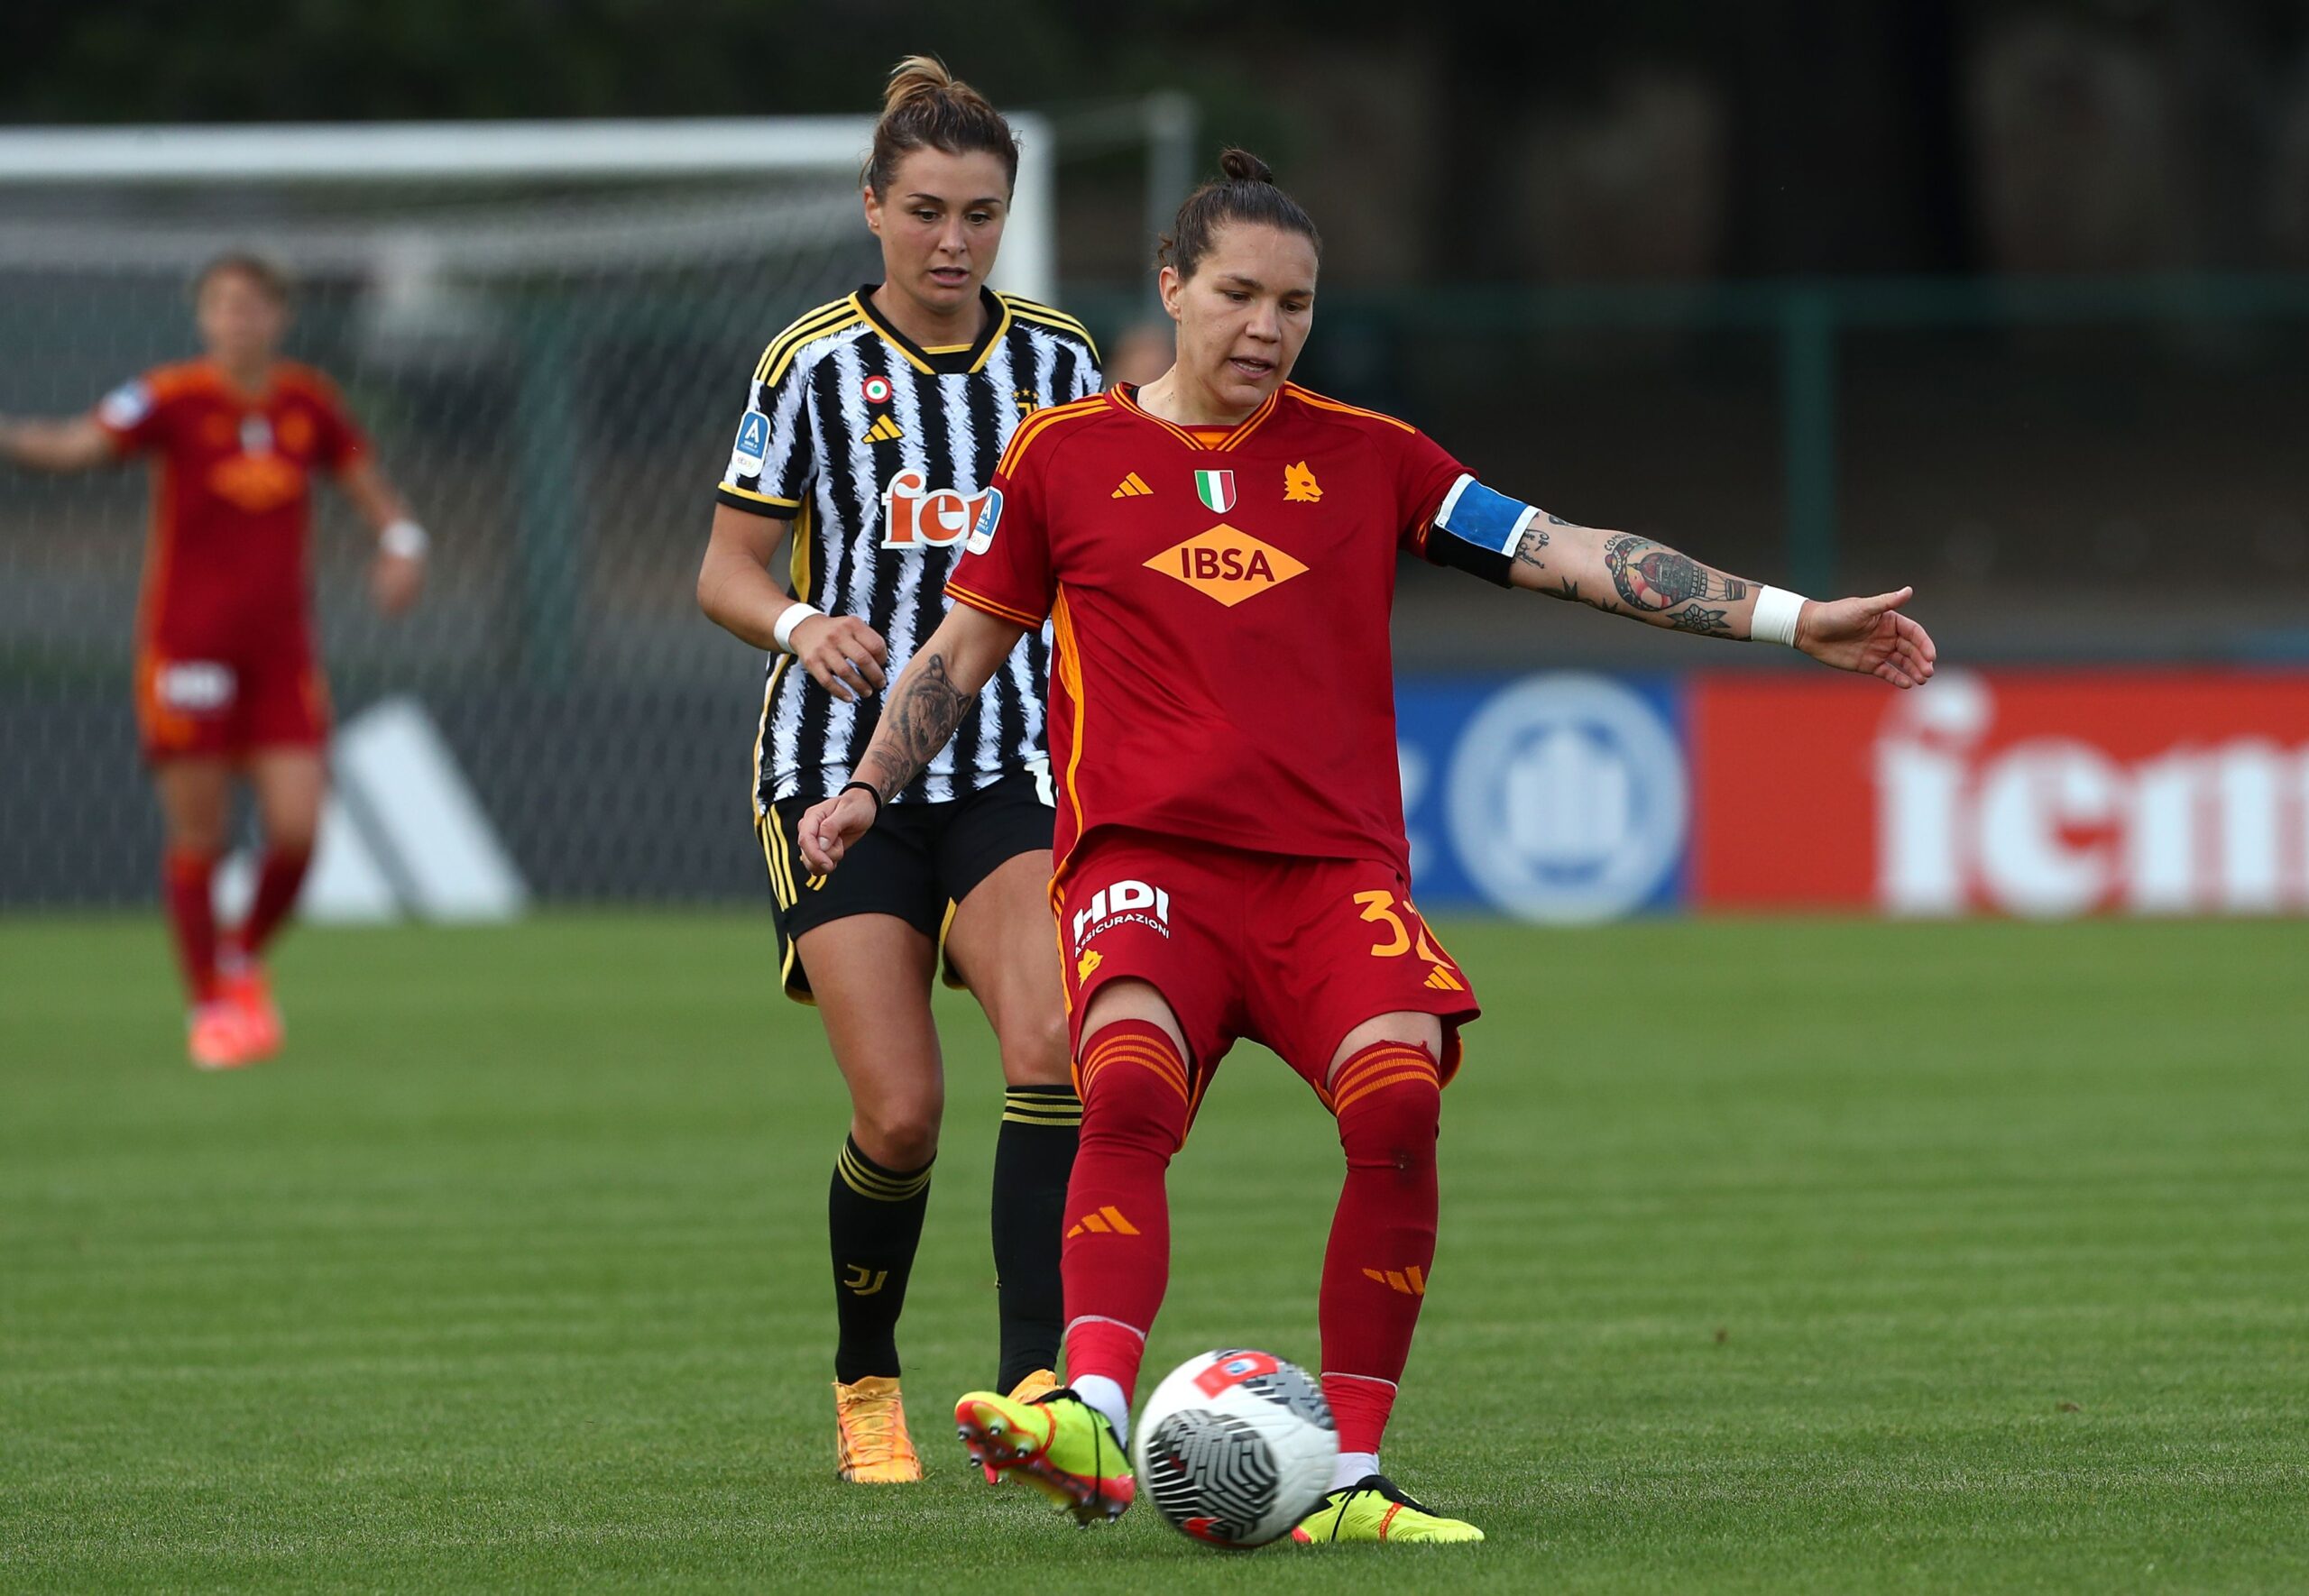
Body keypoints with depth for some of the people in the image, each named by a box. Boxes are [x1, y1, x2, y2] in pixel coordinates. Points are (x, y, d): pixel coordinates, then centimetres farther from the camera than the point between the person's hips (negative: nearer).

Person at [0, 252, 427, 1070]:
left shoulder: (309, 403, 5)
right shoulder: (173, 398, -7)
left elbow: (371, 488, 15)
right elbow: (79, 445, -19)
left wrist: (402, 547, -6)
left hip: (281, 654, 3)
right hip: (186, 652, -3)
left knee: (297, 827, -6)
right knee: (197, 836, -2)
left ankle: (246, 956, 21)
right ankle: (209, 1004, 14)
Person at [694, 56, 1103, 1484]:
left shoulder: (1060, 361, 5)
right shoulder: (813, 366, -3)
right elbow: (728, 572, 1)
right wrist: (801, 627, -19)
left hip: (1012, 768, 2)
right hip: (843, 772, -2)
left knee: (1053, 1045, -23)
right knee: (901, 1111, -9)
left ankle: (1037, 1378, -23)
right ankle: (865, 1387, 16)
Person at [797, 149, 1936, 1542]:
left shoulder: (1365, 458, 14)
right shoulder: (1066, 457, 13)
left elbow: (1573, 555, 12)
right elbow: (965, 645, 23)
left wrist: (1794, 619, 6)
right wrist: (867, 789, 11)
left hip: (1334, 864, 1)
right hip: (1146, 856, -1)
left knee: (1398, 1106, -25)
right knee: (1128, 1094, -31)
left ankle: (1350, 1476, -19)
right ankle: (1094, 1423, -45)